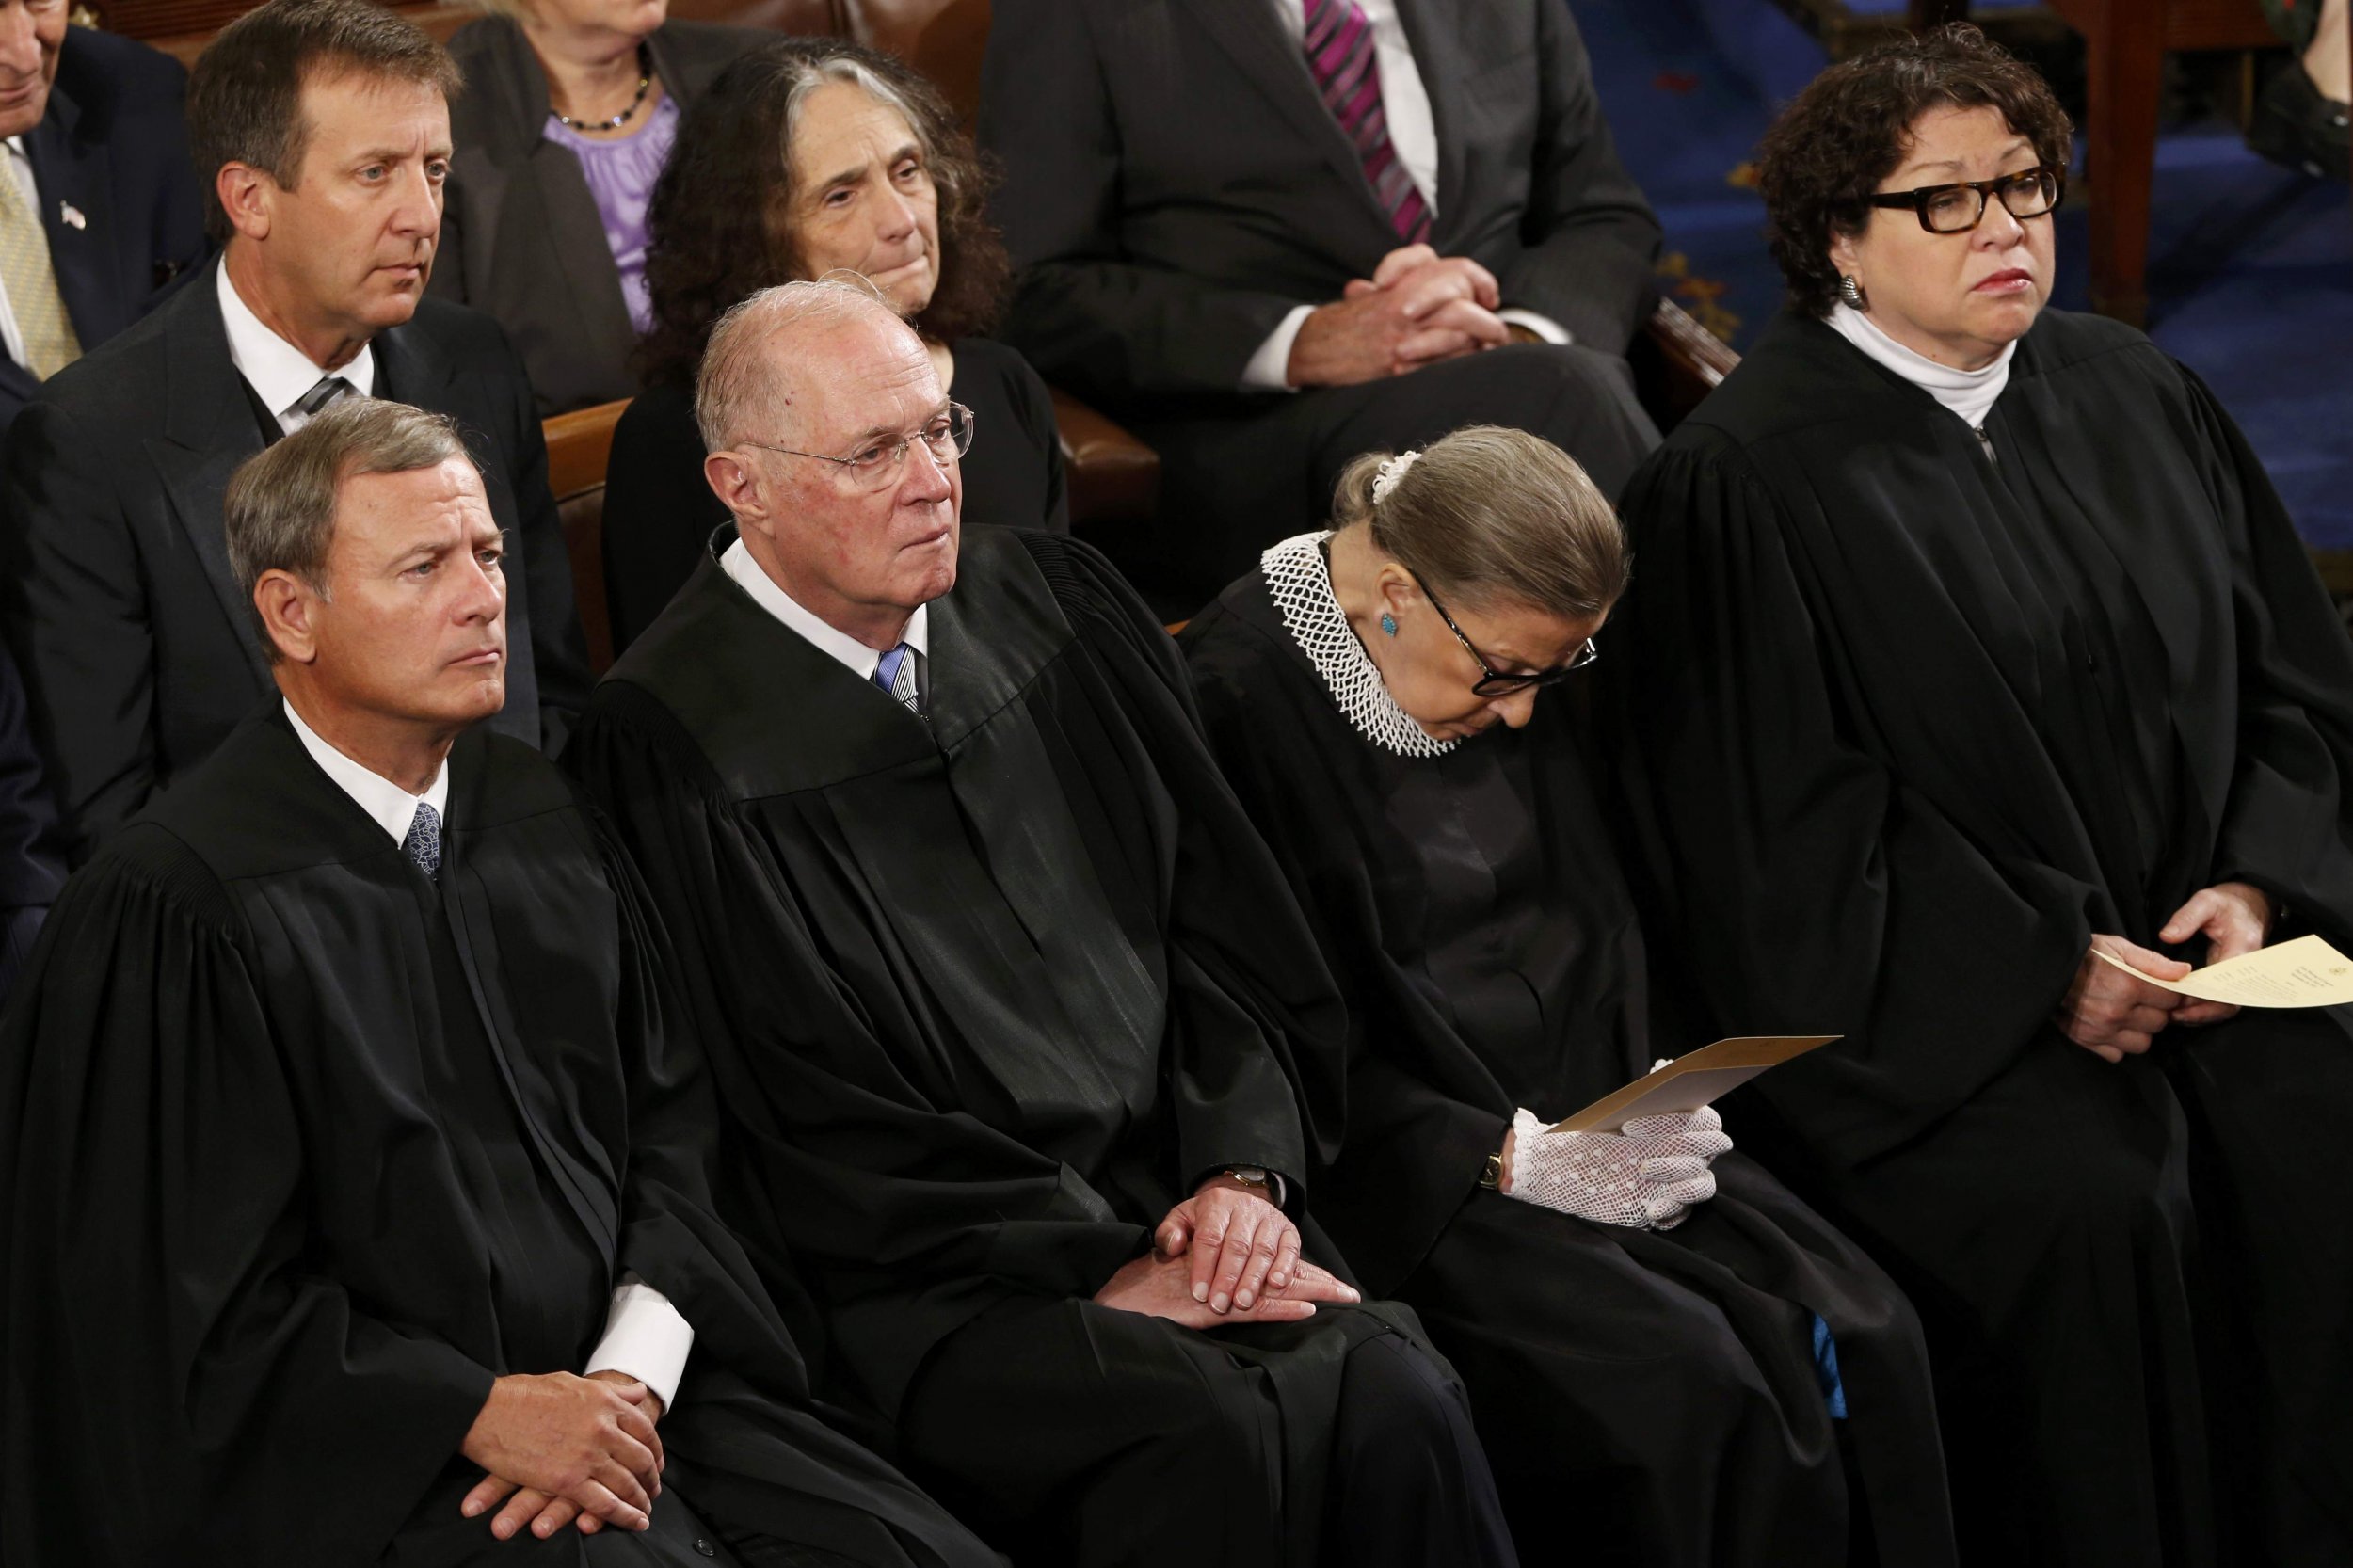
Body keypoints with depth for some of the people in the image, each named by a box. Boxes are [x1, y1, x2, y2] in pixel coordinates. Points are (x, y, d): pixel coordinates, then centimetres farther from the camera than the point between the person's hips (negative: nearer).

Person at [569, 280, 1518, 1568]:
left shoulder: (1046, 604, 13)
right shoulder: (671, 745, -5)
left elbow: (1218, 921, 16)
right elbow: (808, 1123, -9)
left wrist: (1241, 1169, -1)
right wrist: (1101, 1273, -13)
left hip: (1173, 1200, 5)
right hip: (917, 1288, -5)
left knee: (1389, 1397, -24)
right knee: (1206, 1431, -32)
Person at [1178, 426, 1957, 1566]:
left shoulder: (1508, 677, 10)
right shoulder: (1236, 703, -15)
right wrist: (1508, 1160, -19)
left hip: (1577, 1124, 8)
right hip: (1412, 1172, -8)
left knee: (1866, 1337, -14)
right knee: (1682, 1386, -28)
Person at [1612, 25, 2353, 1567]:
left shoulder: (2140, 398, 13)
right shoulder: (1748, 480, -5)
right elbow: (1779, 827, -9)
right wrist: (2045, 971, -15)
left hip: (2188, 955, 5)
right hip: (1920, 1005, -5)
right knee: (2096, 1209, -30)